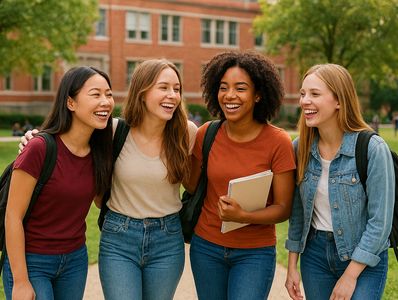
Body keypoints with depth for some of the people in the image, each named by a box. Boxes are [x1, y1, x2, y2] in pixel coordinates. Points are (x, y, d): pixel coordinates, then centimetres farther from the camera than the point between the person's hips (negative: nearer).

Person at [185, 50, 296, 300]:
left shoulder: (278, 142, -12)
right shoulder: (206, 135, -4)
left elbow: (283, 208, -10)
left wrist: (243, 216, -25)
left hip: (255, 252, -3)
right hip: (206, 247, 3)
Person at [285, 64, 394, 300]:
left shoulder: (373, 149, -17)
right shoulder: (301, 148, -3)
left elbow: (380, 220, -16)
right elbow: (298, 210, 5)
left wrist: (350, 276, -15)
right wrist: (292, 266, 5)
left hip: (364, 259, -4)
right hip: (314, 252, 4)